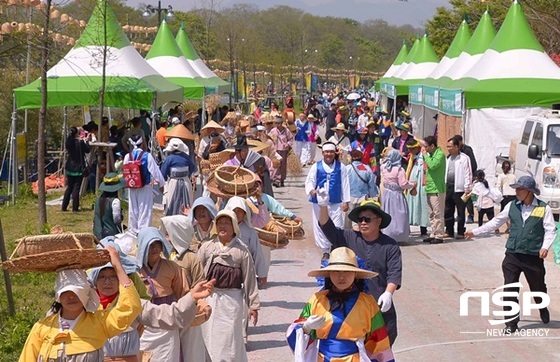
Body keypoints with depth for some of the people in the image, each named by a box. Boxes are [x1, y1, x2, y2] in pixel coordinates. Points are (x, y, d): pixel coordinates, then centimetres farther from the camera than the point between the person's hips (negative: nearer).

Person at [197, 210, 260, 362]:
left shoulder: (242, 250, 0)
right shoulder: (207, 247, 6)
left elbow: (249, 278, 2)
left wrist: (253, 305, 1)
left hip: (232, 299, -2)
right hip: (208, 297, 2)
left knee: (230, 338, -1)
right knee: (208, 337, 7)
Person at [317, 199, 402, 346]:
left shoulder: (390, 246, -1)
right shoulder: (349, 239, 4)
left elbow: (394, 273, -7)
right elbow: (327, 227, -5)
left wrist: (388, 293, -23)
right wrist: (323, 206, -21)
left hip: (381, 306, -1)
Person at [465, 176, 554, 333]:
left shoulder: (544, 208, -4)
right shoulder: (512, 206, 6)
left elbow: (550, 230, -4)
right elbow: (496, 222, 12)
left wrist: (545, 246, -21)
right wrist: (475, 232, 12)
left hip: (533, 256, -2)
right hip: (512, 255, 2)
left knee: (538, 288, 15)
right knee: (509, 290, -2)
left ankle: (543, 310, 46)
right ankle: (511, 323, 6)